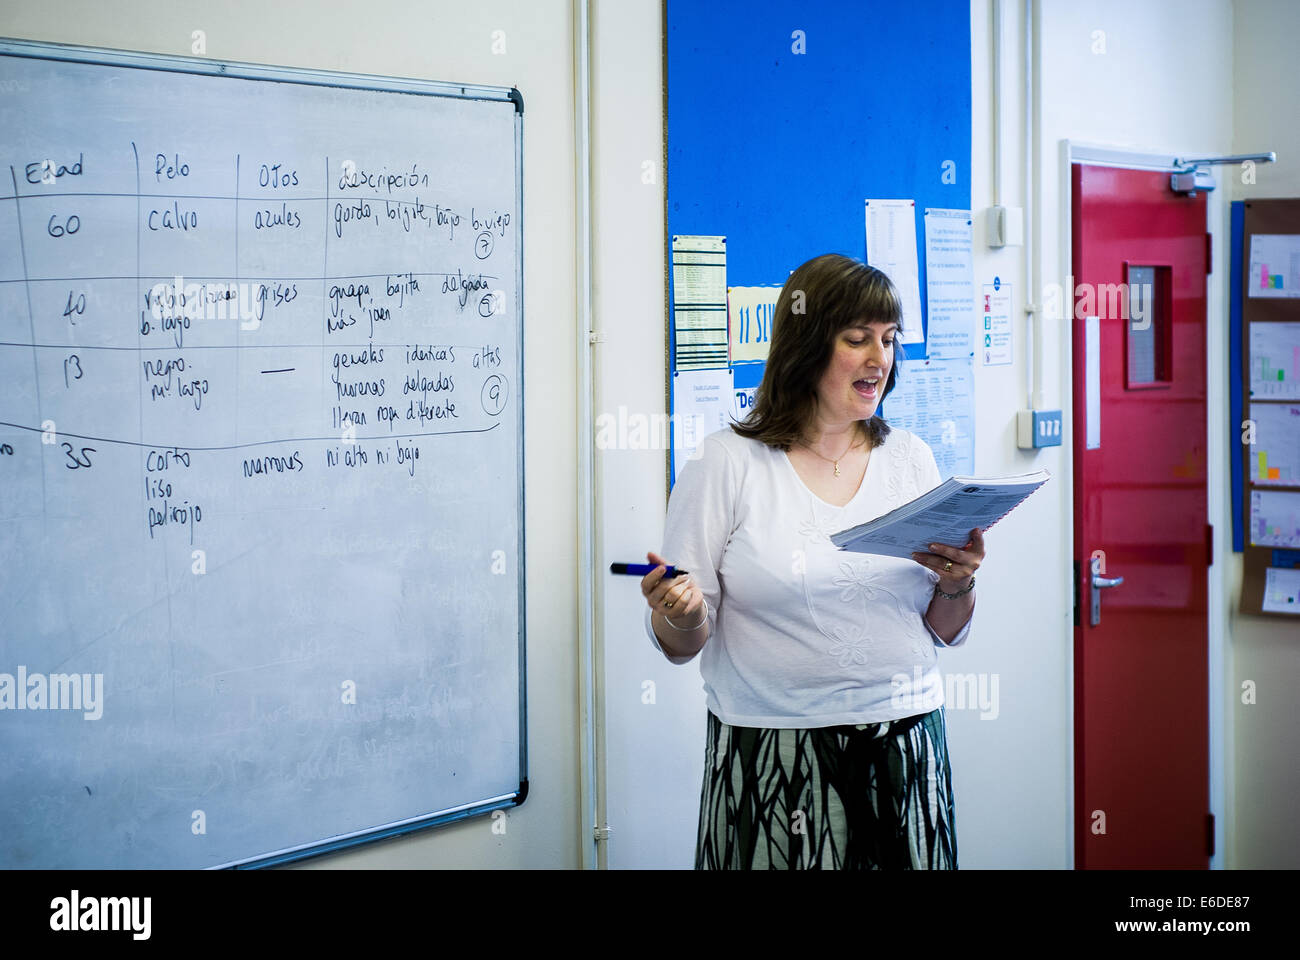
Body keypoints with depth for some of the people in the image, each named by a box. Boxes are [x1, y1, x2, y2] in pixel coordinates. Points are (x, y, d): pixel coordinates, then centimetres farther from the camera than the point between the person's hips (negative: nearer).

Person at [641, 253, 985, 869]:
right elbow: (681, 645, -3)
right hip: (772, 762, -3)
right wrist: (681, 616, -24)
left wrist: (956, 586, -8)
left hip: (905, 746, 4)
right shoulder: (727, 462, -3)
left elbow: (946, 633, 12)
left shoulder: (910, 458, 9)